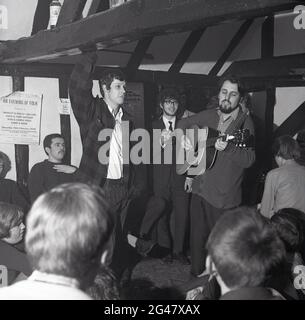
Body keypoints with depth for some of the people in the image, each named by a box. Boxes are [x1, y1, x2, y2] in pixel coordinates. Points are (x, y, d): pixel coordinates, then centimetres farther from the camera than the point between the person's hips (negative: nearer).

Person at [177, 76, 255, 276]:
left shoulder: (244, 122, -7)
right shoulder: (208, 116, 7)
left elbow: (249, 160, -16)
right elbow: (183, 124, 24)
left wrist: (228, 148, -31)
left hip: (225, 196, -4)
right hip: (200, 188, 5)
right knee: (197, 236, 15)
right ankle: (197, 272, 36)